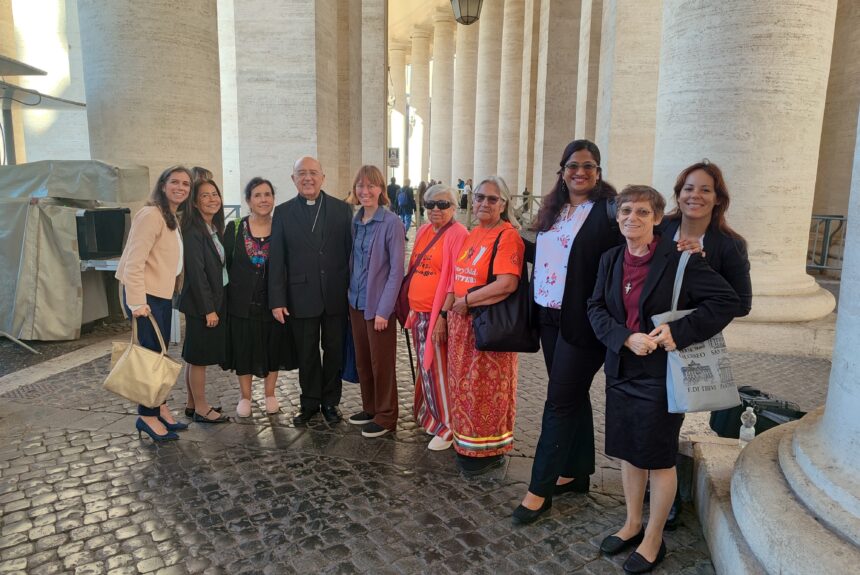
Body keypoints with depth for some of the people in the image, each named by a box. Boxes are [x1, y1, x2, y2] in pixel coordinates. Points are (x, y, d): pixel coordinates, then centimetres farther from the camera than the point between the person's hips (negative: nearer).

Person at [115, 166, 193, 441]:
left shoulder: (174, 219, 13)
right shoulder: (150, 215, -15)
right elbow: (134, 263, -21)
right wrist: (137, 303, -24)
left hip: (164, 295, 9)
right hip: (145, 297, -9)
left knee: (159, 353, 15)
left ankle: (159, 408, 27)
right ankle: (147, 416, 10)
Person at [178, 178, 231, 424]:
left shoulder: (215, 229, 11)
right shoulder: (193, 231, -15)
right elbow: (196, 272, -19)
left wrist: (216, 305, 9)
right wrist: (208, 308, -19)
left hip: (217, 301, 9)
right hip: (201, 303, -9)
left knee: (198, 357, 15)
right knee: (199, 357, 2)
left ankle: (194, 404, 25)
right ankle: (201, 408, 13)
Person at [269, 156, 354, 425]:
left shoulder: (342, 209, 1)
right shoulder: (283, 212, 2)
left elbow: (351, 251, 1)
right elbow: (276, 260, 0)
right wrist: (277, 300, -5)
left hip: (336, 296, 0)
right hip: (301, 297, 0)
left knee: (334, 351, 11)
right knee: (306, 354, 11)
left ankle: (330, 401, 29)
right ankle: (310, 402, 29)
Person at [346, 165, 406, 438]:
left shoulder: (391, 223, -12)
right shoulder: (355, 222, 7)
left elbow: (397, 269, -14)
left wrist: (384, 310, -16)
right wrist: (351, 297, 6)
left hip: (379, 305, -6)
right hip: (356, 302, 6)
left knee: (381, 362, 4)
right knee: (362, 360, 15)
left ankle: (385, 416, 19)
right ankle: (369, 408, 31)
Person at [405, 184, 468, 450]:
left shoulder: (457, 234, -12)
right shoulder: (423, 231, 12)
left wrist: (444, 315, -19)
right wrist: (412, 308, 16)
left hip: (438, 315, -7)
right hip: (419, 313, 7)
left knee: (437, 370, 0)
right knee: (425, 368, 17)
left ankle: (446, 427, 16)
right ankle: (429, 415, 34)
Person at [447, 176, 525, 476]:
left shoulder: (507, 236, -13)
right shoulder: (472, 235, 12)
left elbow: (508, 284, -25)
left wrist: (467, 300, -17)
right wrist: (446, 311, 8)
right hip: (463, 321, 8)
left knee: (487, 387, 4)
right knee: (464, 385, 16)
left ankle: (490, 451, 22)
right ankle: (467, 443, 33)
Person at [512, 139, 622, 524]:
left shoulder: (608, 211, -10)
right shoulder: (554, 209, 12)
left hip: (581, 323, -7)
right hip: (550, 318, 7)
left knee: (560, 402, -1)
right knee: (573, 396, 18)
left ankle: (540, 489, 11)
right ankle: (576, 471, 33)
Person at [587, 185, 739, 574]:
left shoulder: (679, 261, -14)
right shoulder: (611, 260, 3)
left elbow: (727, 301, -14)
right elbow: (596, 308, 2)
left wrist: (679, 332, -22)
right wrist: (626, 337, -15)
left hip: (661, 374, -5)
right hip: (621, 370, 6)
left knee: (659, 460, 9)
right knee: (628, 452, 18)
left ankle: (653, 540, 29)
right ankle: (633, 524, 39)